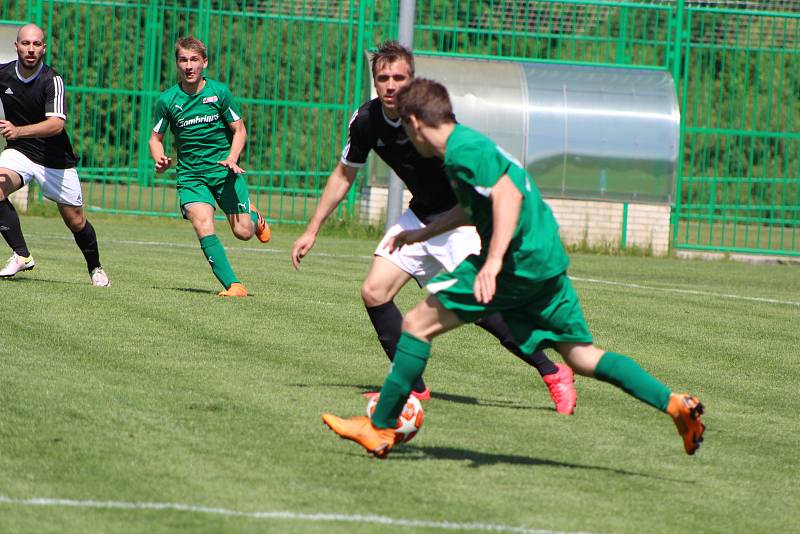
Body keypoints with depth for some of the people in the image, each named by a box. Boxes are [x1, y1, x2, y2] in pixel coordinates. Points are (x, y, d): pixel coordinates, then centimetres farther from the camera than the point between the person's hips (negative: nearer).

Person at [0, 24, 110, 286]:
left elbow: (56, 124, -35)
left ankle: (95, 268, 34)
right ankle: (21, 255, -21)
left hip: (56, 161, -3)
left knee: (75, 220, 8)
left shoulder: (52, 80, -21)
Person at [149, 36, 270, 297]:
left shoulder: (219, 92, -4)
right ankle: (232, 285, -19)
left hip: (223, 169, 0)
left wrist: (231, 159, -14)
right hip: (190, 174, 0)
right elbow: (156, 138, 8)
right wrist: (160, 159, -13)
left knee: (243, 232, -4)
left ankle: (254, 217, 33)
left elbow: (239, 130, 3)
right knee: (203, 226, -22)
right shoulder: (167, 100, -2)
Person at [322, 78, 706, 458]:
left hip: (519, 263, -10)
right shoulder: (468, 144, 20)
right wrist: (422, 234, 45)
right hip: (548, 260, 10)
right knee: (581, 356, 12)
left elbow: (508, 194, -24)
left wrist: (494, 261, -32)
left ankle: (380, 428, -2)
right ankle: (673, 403, 1)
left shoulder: (463, 150, -11)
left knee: (418, 324, -3)